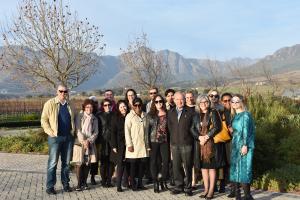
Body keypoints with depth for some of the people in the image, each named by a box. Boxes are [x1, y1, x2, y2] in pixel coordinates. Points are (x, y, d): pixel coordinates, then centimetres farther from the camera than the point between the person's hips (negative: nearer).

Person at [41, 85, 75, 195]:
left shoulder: (70, 105, 9)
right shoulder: (50, 103, -4)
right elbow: (44, 120, -4)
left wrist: (73, 131, 9)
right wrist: (50, 132, -11)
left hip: (68, 137, 4)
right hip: (55, 137, -4)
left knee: (66, 162, 11)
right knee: (53, 162, -1)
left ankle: (65, 183, 22)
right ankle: (50, 186, 7)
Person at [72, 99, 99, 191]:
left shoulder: (94, 119, 12)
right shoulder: (79, 116, 2)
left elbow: (95, 132, 5)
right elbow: (77, 130, -6)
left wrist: (89, 140, -10)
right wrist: (83, 141, -15)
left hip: (90, 144, 3)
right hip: (79, 143, -3)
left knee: (87, 164, 3)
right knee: (79, 163, -5)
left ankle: (84, 182, 14)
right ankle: (79, 183, 2)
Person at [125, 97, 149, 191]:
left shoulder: (144, 116, 10)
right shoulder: (129, 116, -4)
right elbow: (127, 131, -7)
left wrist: (147, 143, 11)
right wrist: (129, 144, -12)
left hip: (143, 145, 4)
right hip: (134, 145, -4)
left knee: (142, 164, 6)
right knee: (133, 165, 1)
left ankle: (140, 183, 17)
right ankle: (133, 184, 10)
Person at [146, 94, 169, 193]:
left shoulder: (167, 114, 5)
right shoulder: (150, 114, 2)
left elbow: (169, 128, 6)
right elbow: (147, 129, 0)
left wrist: (170, 141, -1)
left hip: (164, 141, 1)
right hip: (153, 141, -1)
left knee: (166, 161, -2)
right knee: (154, 162, 4)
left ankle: (163, 181, 16)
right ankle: (155, 183, 15)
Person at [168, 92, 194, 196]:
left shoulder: (190, 112, -1)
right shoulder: (171, 113, 12)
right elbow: (170, 127, 15)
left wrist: (186, 136, -1)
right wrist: (173, 138, 9)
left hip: (186, 143, -4)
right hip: (174, 143, 4)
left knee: (187, 166, 1)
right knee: (176, 166, 7)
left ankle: (188, 187, 11)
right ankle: (179, 186, 19)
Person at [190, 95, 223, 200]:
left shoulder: (213, 113, -2)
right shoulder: (196, 115, 11)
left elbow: (217, 127, -10)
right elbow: (192, 128, 5)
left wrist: (206, 137, -13)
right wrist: (199, 137, -11)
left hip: (211, 143, -4)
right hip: (200, 143, 5)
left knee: (211, 166, -1)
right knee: (203, 166, 8)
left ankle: (211, 190, 5)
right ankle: (206, 189, 16)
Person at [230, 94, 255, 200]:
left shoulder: (245, 115, -9)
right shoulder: (235, 115, 14)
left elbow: (246, 131, -13)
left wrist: (245, 145, -17)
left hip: (243, 146, -8)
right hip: (235, 145, 8)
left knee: (243, 169, -7)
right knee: (235, 168, 9)